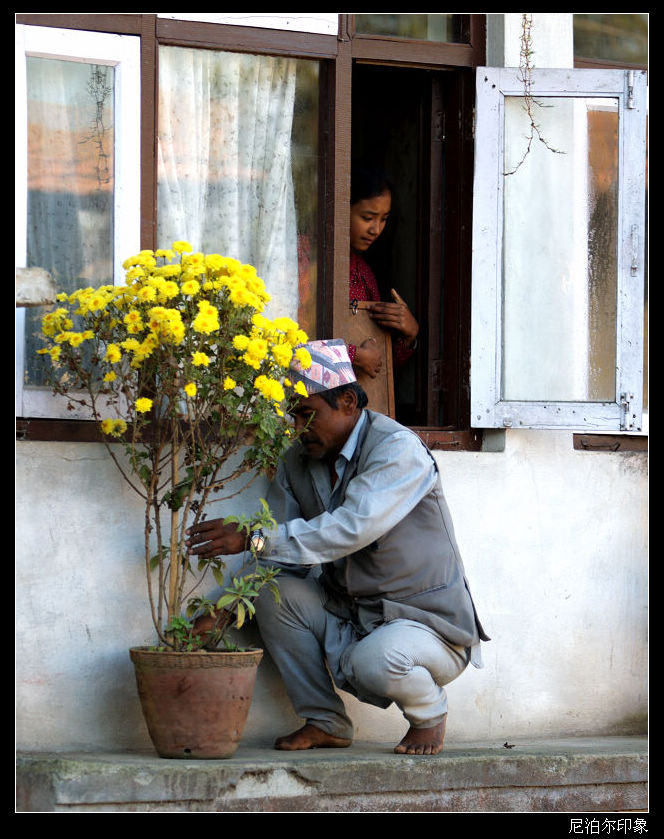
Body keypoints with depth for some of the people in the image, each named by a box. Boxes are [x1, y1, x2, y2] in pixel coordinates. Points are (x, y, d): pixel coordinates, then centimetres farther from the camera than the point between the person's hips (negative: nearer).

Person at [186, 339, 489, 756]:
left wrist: (253, 538, -36)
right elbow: (278, 557, 6)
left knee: (376, 659, -36)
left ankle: (430, 712, 0)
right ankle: (326, 721, -2)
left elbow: (352, 527, -34)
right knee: (274, 592, -16)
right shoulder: (299, 463, 3)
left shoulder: (398, 448, -19)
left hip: (431, 624, -7)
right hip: (350, 613, 7)